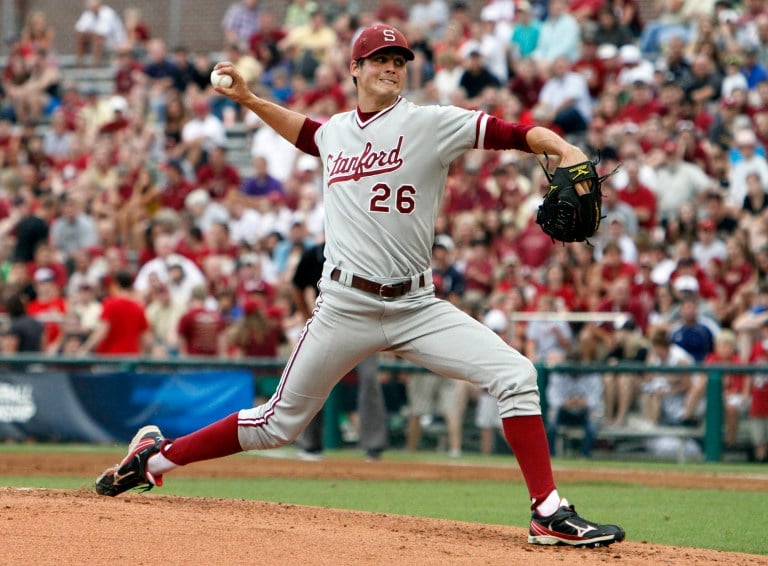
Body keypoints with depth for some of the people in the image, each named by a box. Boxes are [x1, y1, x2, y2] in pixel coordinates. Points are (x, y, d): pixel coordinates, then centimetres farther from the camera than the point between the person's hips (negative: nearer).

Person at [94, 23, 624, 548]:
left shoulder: (430, 123, -4)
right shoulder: (336, 130, 10)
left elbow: (512, 133, -17)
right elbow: (302, 129, 36)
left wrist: (566, 150, -33)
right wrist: (248, 98, 30)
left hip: (417, 306, -1)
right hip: (346, 306, 1)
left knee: (515, 375, -19)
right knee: (280, 423, 7)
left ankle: (550, 515, -14)